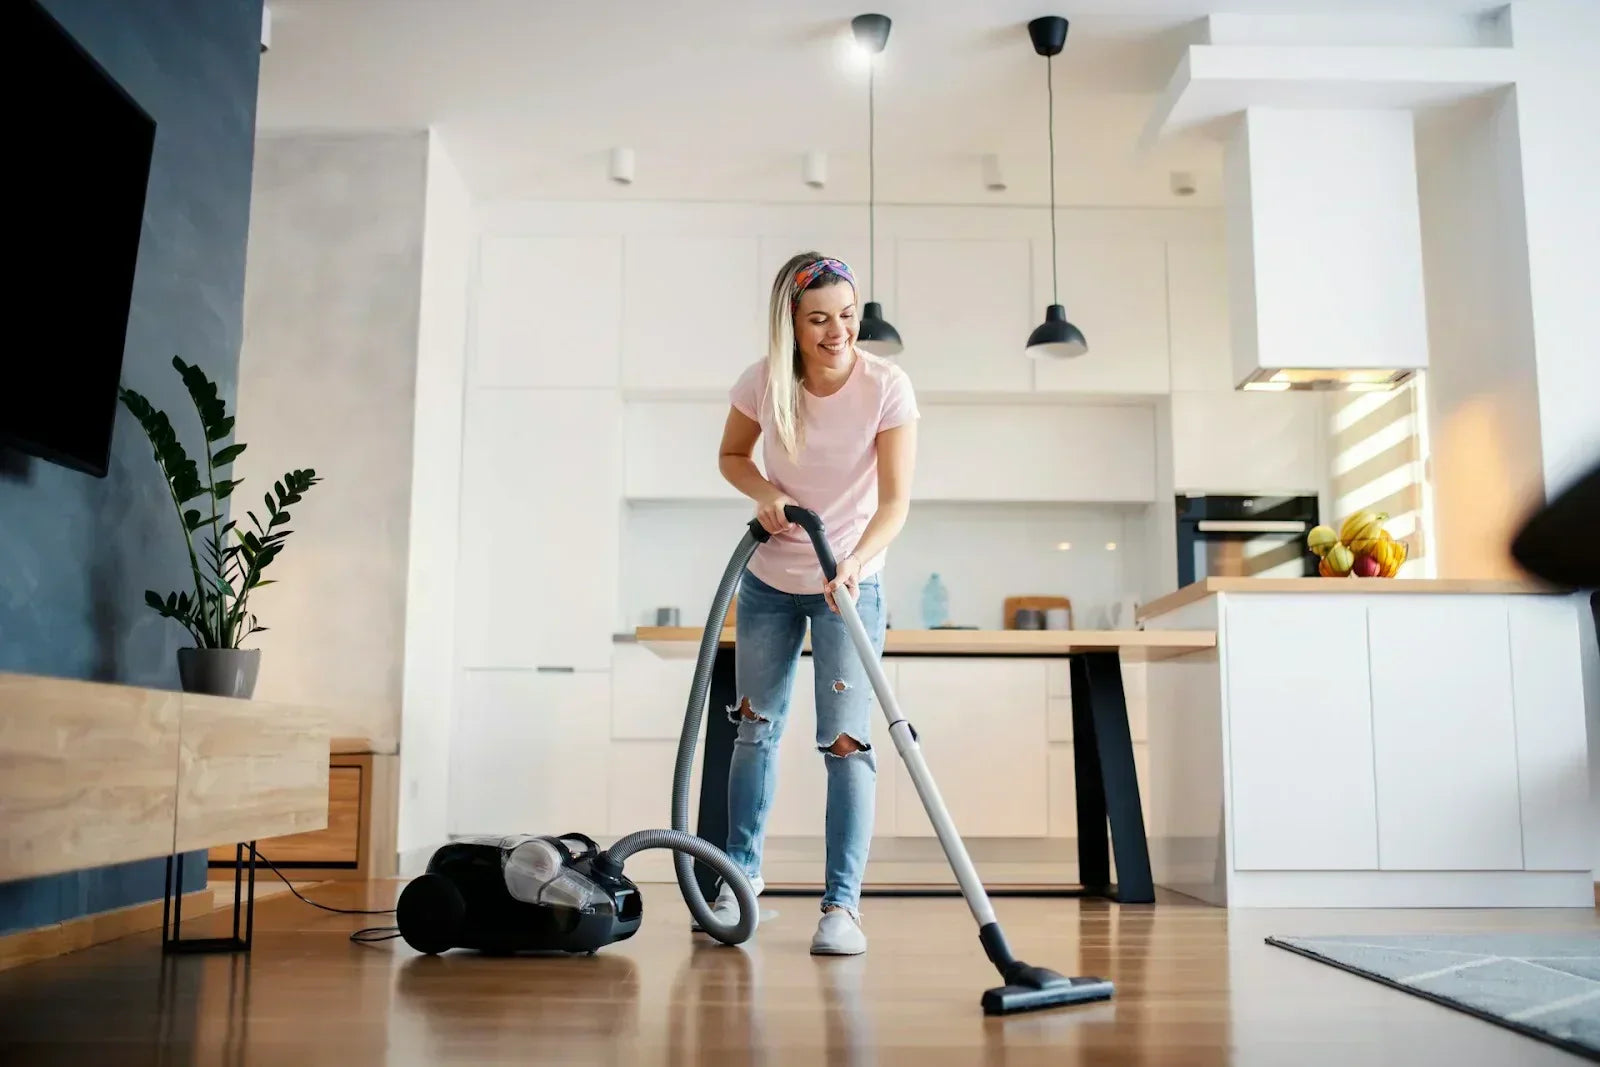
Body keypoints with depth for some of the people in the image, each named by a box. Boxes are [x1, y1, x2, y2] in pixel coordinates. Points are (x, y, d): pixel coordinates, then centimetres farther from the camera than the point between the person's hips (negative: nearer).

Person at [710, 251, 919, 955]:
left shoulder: (887, 388, -19)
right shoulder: (764, 382, -12)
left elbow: (896, 500, -24)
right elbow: (732, 456, 6)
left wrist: (854, 561, -41)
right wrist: (765, 492, -15)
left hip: (850, 583, -3)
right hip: (770, 580, 3)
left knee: (846, 739, -10)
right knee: (756, 728, 13)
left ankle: (842, 905, -1)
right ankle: (742, 873, 32)